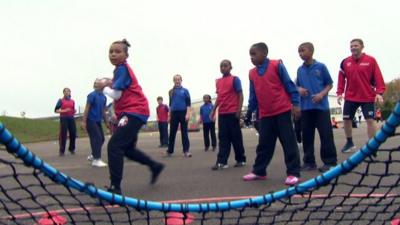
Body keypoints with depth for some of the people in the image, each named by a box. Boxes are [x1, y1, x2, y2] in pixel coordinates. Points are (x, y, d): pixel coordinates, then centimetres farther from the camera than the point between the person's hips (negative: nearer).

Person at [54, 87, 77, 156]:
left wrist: (74, 111, -1)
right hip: (64, 118, -4)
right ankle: (62, 151, 2)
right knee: (63, 134, -5)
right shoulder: (61, 100, 1)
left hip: (71, 118, 4)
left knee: (73, 134, 4)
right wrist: (64, 111, -16)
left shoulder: (72, 101, 12)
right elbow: (56, 110, -3)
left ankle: (71, 149, 20)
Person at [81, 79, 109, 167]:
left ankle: (93, 155, 26)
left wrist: (106, 122, 18)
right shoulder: (92, 95, -11)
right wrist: (84, 121, -16)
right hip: (91, 120, -8)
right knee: (97, 139, -10)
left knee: (101, 138, 9)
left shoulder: (104, 97, 8)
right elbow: (87, 108, -13)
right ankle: (96, 160, -5)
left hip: (98, 121, 8)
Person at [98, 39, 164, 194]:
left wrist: (103, 87, -1)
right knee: (126, 148, 20)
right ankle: (155, 166, 32)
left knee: (114, 146, -18)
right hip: (132, 112, 11)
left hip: (134, 112, -11)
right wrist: (111, 84, 6)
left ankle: (115, 187, -17)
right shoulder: (121, 69, 17)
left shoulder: (122, 69, -13)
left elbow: (116, 95, -18)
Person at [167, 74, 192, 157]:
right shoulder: (171, 91, 12)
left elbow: (188, 103, -2)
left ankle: (186, 151, 0)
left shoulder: (185, 90, 3)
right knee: (172, 133, 5)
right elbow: (170, 104, 17)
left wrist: (188, 113, -12)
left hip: (183, 113, -3)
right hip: (174, 113, 3)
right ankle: (170, 151, 13)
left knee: (184, 132, -1)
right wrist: (169, 115, 13)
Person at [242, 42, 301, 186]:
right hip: (265, 115, 5)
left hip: (282, 111, -5)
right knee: (264, 144, 11)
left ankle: (293, 173, 3)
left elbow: (289, 85, -4)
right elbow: (253, 95, 14)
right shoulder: (252, 73, 9)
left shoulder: (276, 65, -4)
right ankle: (259, 171, 21)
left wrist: (295, 104, -10)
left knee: (289, 142, -2)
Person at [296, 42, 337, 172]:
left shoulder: (321, 67, 0)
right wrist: (299, 89, -5)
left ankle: (330, 162, 6)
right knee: (307, 135, 7)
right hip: (305, 107, 4)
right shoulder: (300, 70, 11)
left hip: (321, 106, -4)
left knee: (326, 135, -2)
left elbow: (329, 84, 3)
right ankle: (309, 162, 17)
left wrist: (322, 94, -13)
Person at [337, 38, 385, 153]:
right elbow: (341, 78, 9)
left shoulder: (371, 60, -4)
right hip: (350, 97, 3)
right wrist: (339, 93, 2)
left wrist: (379, 93, -14)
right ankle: (349, 143, 26)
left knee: (370, 120, -6)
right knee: (346, 119, 7)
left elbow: (378, 77, -5)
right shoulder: (345, 62, 3)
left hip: (368, 97, -3)